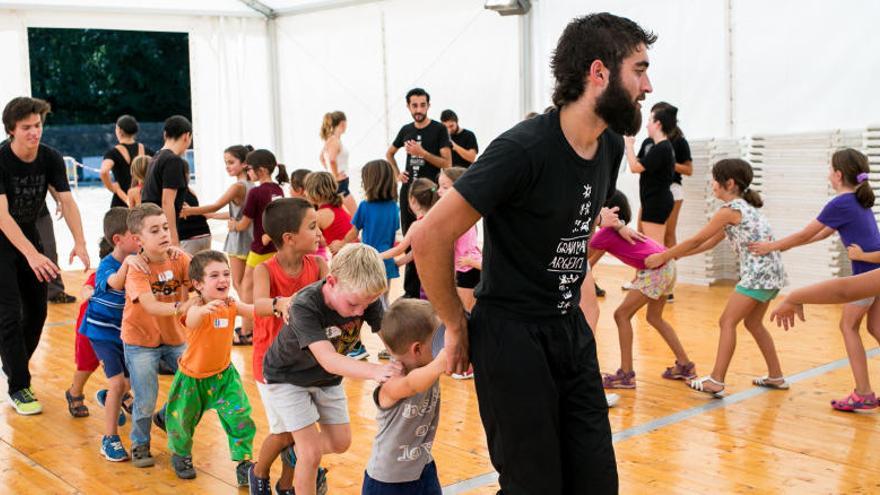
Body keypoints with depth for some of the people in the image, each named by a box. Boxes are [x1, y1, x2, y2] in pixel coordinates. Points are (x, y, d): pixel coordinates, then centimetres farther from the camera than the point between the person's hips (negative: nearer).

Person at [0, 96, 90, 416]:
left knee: (37, 310, 10)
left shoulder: (51, 159, -10)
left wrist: (80, 243, -30)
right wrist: (32, 254, -42)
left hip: (29, 236, 6)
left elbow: (67, 201, -15)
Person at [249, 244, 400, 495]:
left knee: (340, 443, 13)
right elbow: (328, 360, -48)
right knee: (312, 451, -8)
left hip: (327, 378, 6)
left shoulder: (365, 297, -24)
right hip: (288, 377, -5)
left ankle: (296, 452, 41)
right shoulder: (305, 306, -38)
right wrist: (376, 371, -64)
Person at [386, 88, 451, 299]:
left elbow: (447, 163, -11)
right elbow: (389, 154, 27)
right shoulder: (406, 130, 10)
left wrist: (422, 152, -18)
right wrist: (397, 174, 12)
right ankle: (411, 292, 17)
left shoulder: (439, 130, -5)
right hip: (408, 192, 5)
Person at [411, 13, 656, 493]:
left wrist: (568, 308, 14)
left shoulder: (611, 147, 2)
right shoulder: (524, 148, -22)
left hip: (572, 331, 7)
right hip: (512, 338, -7)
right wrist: (456, 326, -11)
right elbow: (430, 237, -21)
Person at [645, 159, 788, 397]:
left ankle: (716, 381, -10)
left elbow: (696, 240, -7)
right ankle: (776, 377, 28)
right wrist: (674, 254, 21)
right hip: (771, 272, 10)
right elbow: (710, 242, 22)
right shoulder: (744, 207, 19)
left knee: (727, 322, -6)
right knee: (753, 323, 21)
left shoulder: (730, 210, -10)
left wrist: (663, 257, 1)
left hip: (758, 273, -10)